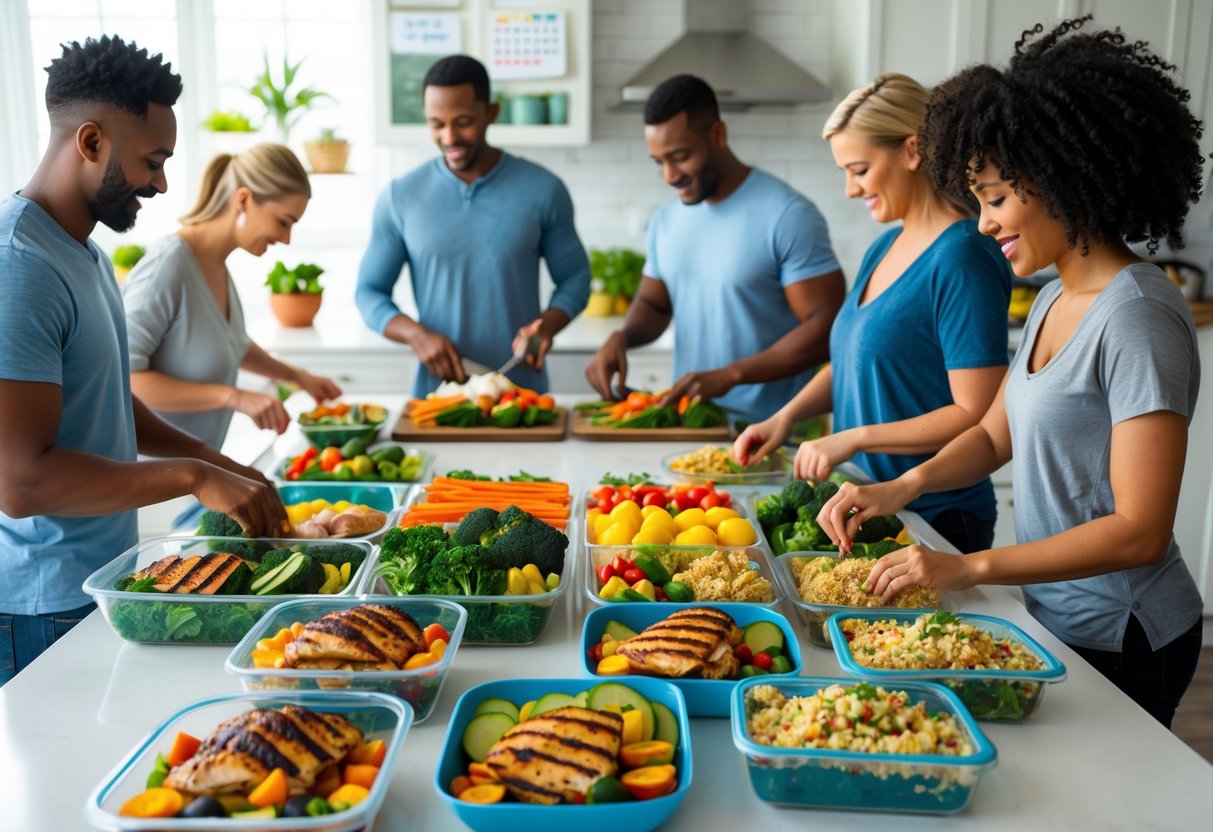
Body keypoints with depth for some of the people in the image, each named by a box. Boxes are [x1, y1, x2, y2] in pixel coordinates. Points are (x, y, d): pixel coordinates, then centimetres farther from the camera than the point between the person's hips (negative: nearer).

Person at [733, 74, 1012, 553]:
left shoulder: (961, 257, -17)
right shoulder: (884, 248, 8)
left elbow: (976, 415, -20)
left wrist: (854, 438, -21)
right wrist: (789, 415, 2)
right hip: (869, 508, 8)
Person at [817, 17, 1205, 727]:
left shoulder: (1137, 318, -23)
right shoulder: (1054, 301, 5)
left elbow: (1140, 531, -24)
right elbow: (994, 434, 12)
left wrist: (970, 567, -27)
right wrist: (903, 487, -6)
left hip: (1120, 642, -8)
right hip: (1054, 615, 8)